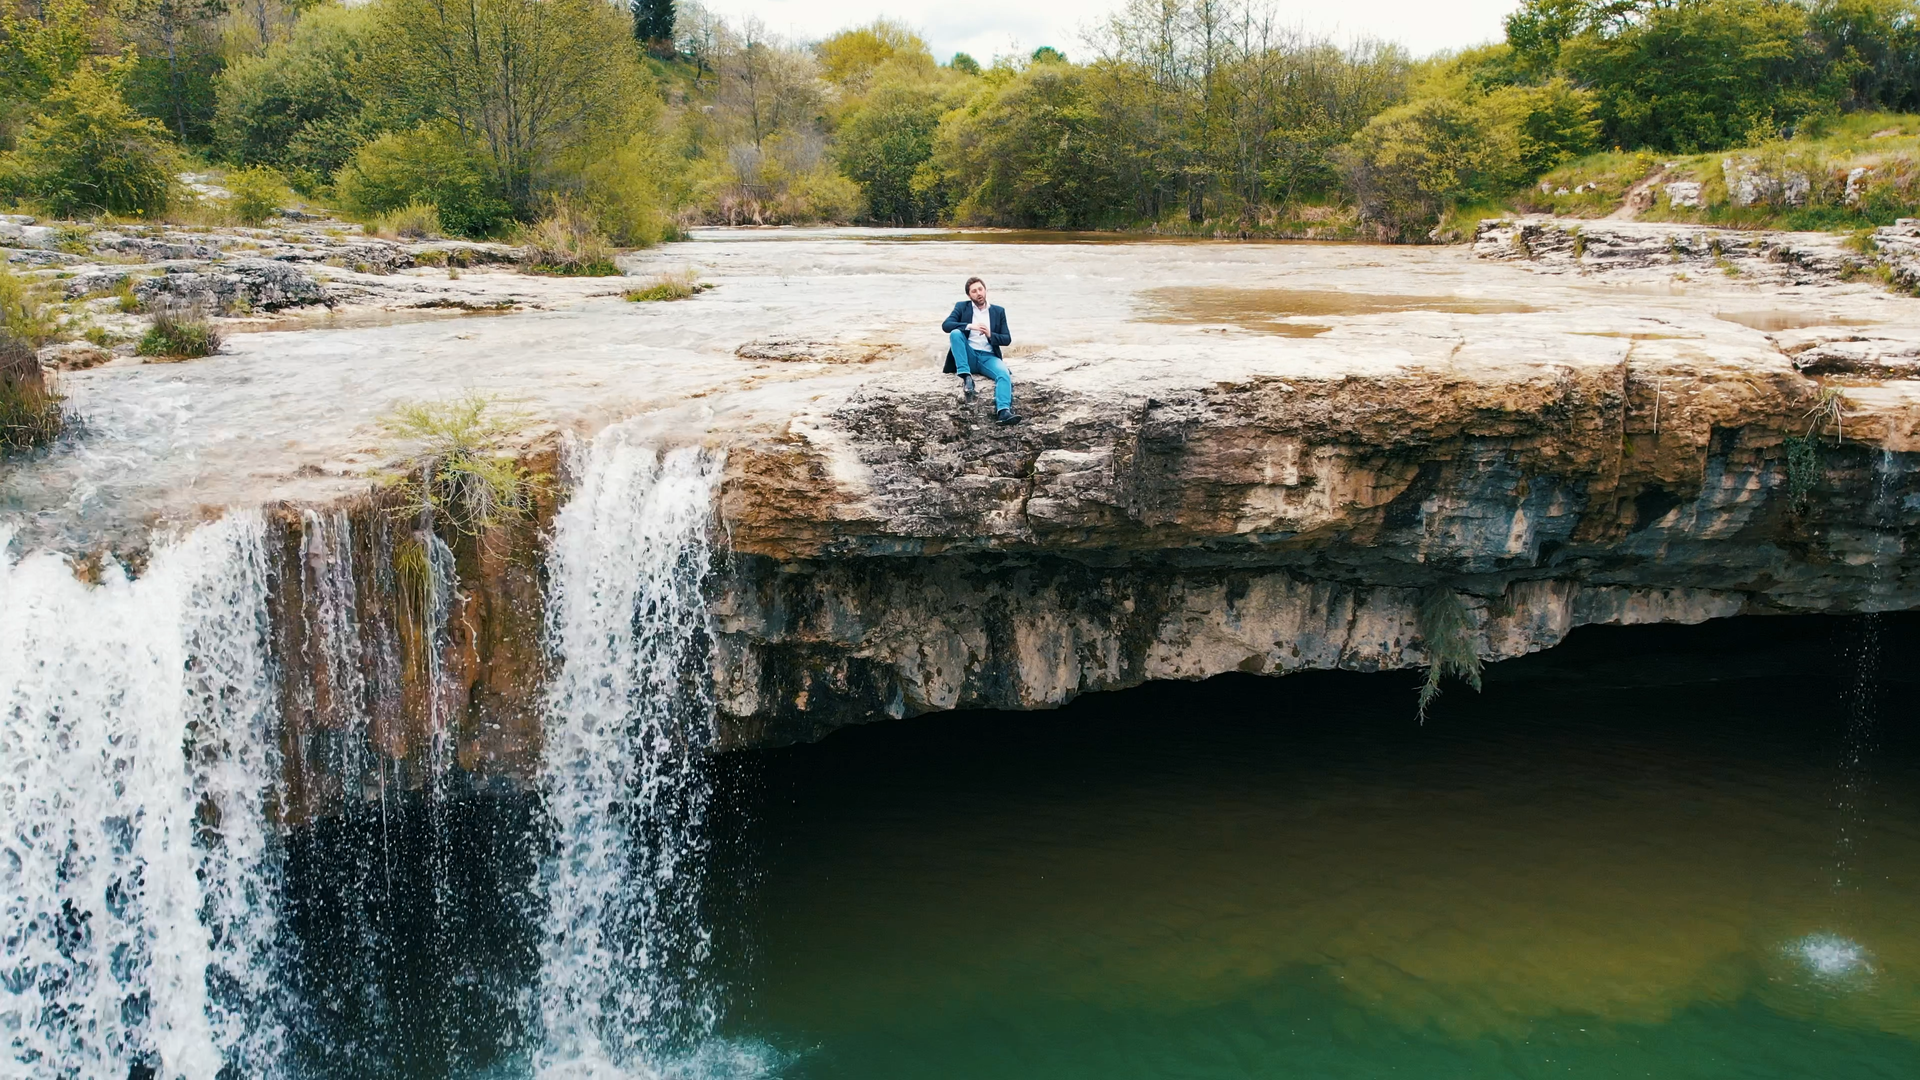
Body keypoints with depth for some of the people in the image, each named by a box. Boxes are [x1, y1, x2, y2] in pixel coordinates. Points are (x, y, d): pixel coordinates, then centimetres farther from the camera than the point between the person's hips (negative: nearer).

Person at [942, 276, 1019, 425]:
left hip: (988, 357, 0)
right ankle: (966, 377, -34)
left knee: (1005, 374, -31)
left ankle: (1003, 411, -49)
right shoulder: (962, 307, 10)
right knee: (955, 333, -28)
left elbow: (1007, 339, 8)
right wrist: (969, 326, -21)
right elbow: (945, 325, -7)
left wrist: (990, 335, -13)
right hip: (968, 356, 0)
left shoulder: (999, 311, 13)